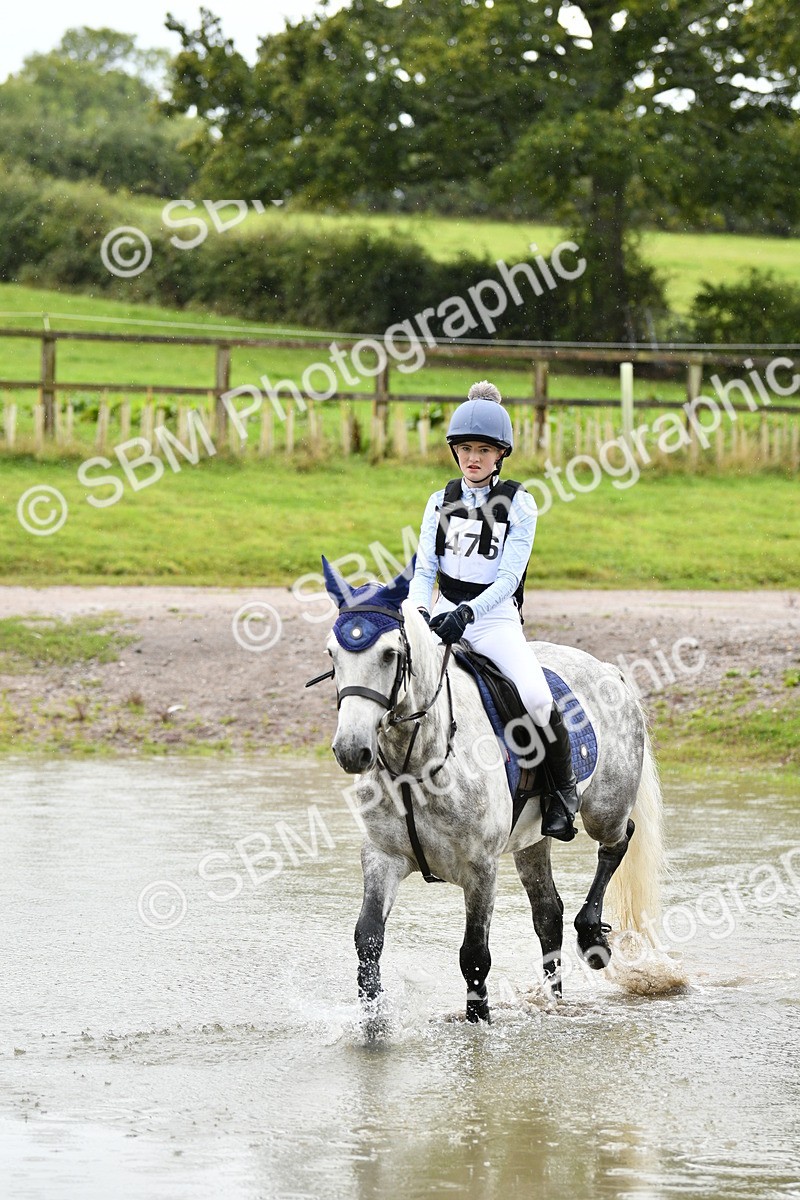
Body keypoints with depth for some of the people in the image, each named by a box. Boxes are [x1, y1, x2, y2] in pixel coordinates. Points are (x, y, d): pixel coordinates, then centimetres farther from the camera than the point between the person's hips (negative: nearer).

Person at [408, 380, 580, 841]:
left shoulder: (518, 503, -2)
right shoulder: (441, 502, 10)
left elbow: (508, 578, -10)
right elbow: (424, 570, 7)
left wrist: (466, 612, -25)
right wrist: (420, 612, -14)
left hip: (496, 618, -4)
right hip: (444, 618, 4)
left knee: (536, 696, -28)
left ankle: (565, 786, -4)